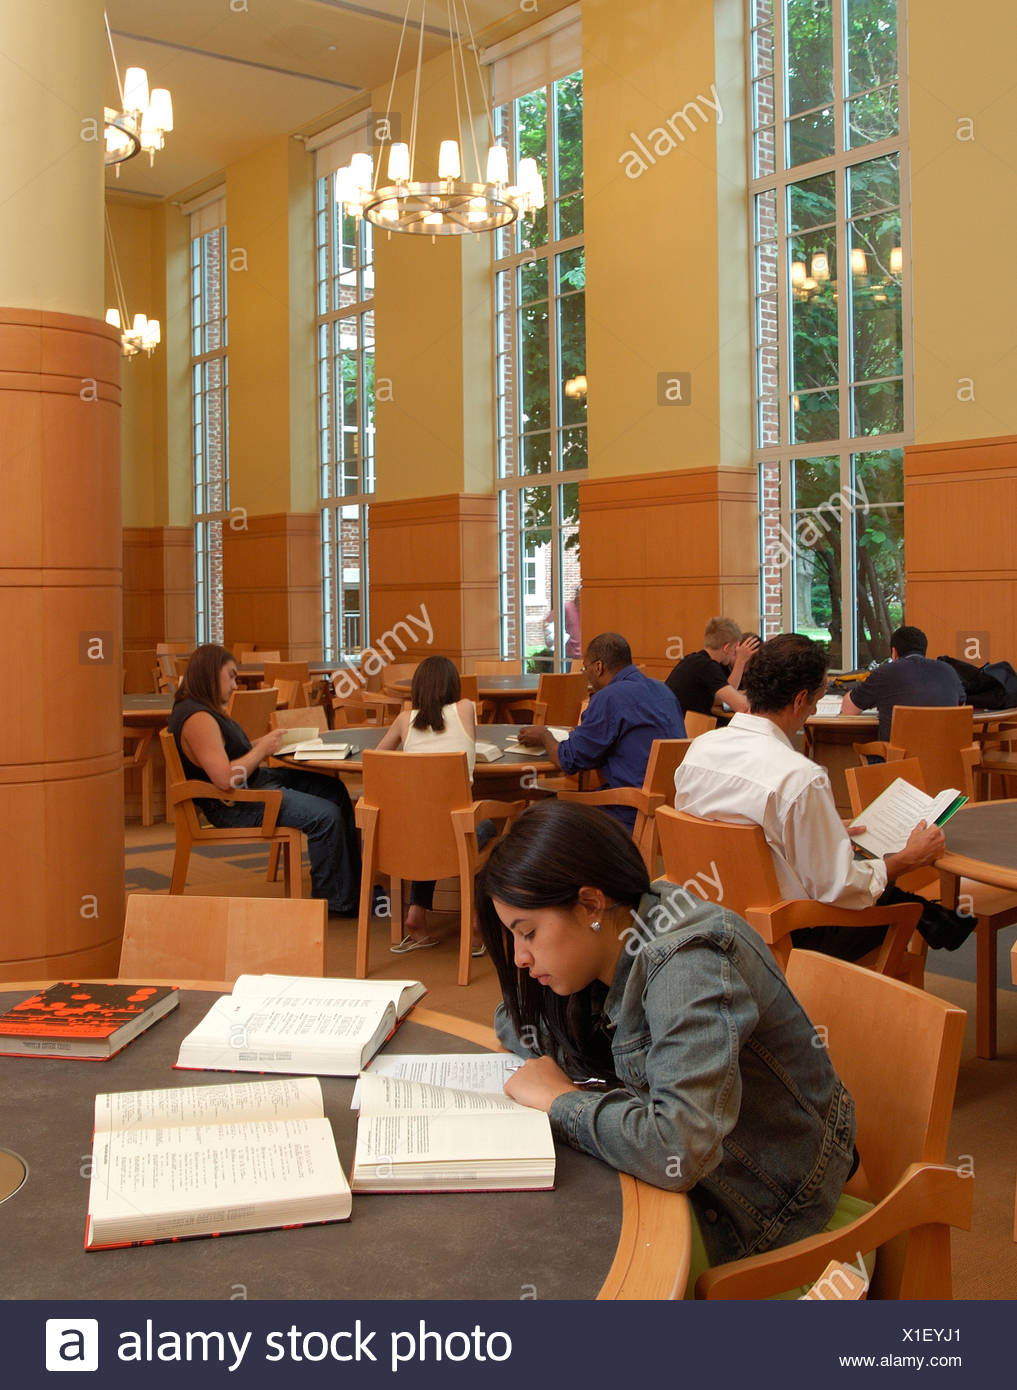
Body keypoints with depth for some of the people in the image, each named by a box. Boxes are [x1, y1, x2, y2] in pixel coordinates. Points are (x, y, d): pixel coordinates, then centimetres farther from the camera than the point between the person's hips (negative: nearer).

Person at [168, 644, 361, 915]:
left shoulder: (203, 709, 10)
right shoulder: (197, 719, -24)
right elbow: (225, 779, -31)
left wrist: (262, 742, 4)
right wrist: (262, 749, -18)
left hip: (254, 781, 12)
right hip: (232, 805, -12)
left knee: (334, 790, 12)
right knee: (326, 815, -20)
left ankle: (354, 881, 19)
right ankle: (337, 901, -3)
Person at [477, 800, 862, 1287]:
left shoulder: (687, 965, -28)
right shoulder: (623, 944, -3)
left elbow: (679, 1149, -40)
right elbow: (513, 1022, 11)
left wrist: (562, 1098, -25)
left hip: (758, 1203, -8)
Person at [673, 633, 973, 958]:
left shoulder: (699, 748, -4)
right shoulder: (800, 776, -27)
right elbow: (838, 887, -20)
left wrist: (832, 834, 21)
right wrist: (909, 858, -3)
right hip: (788, 936, -7)